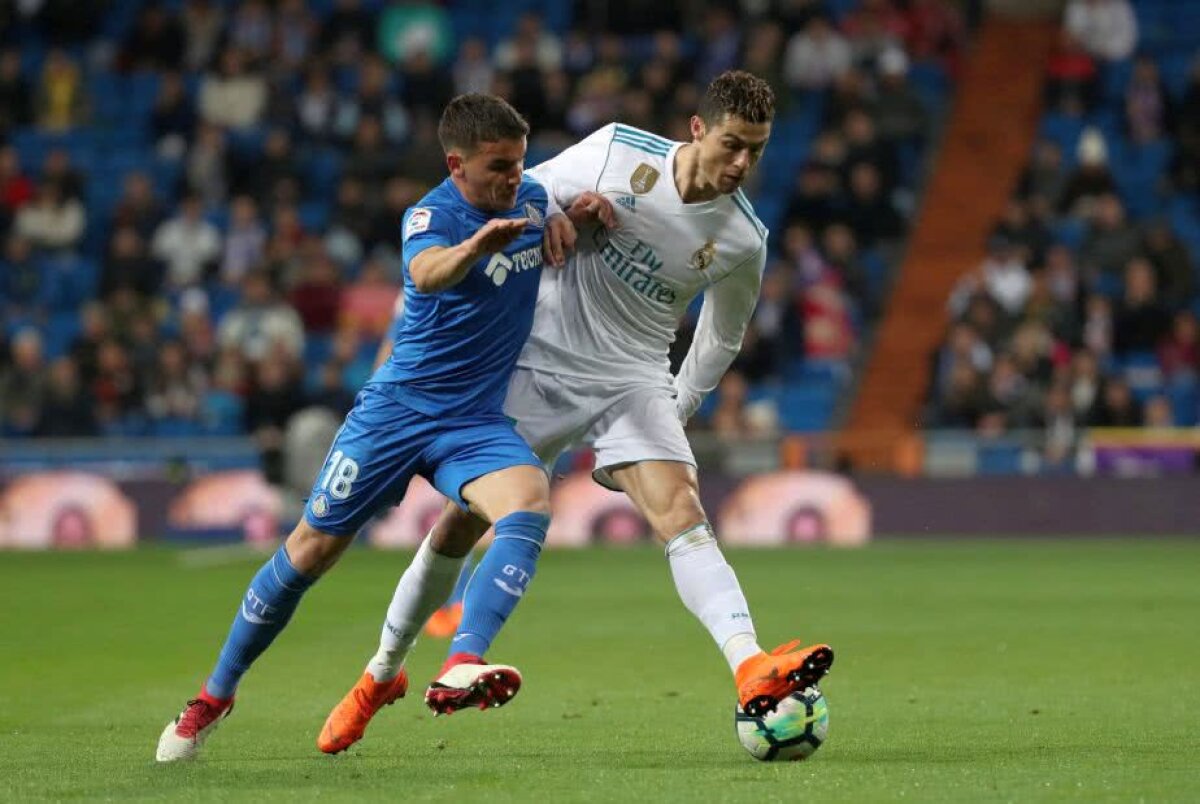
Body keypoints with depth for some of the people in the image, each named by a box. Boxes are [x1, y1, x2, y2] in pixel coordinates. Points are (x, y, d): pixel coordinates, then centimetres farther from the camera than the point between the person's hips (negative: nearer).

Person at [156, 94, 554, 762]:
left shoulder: (533, 198, 1)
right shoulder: (430, 215, -15)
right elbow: (428, 272, -39)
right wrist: (476, 244, -61)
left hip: (476, 419, 3)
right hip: (397, 407, -3)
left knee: (530, 499, -28)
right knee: (313, 549, 1)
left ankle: (461, 669, -37)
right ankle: (217, 694, 20)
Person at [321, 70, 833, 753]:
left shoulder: (744, 240, -6)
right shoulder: (619, 149, -10)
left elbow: (721, 339, 12)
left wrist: (674, 417, 13)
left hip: (632, 381, 0)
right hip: (539, 360, 0)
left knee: (683, 513, -23)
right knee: (462, 523, 5)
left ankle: (753, 673, -38)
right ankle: (382, 672, 24)